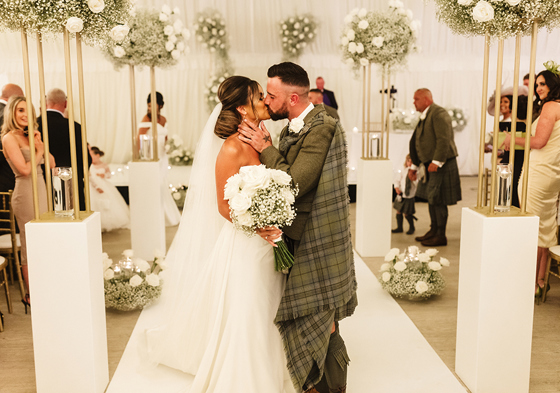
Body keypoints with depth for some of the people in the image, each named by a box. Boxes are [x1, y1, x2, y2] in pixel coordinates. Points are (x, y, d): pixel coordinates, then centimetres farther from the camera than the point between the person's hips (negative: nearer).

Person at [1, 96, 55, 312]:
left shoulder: (29, 137, 14)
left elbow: (52, 163, 10)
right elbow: (25, 169, -19)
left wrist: (41, 144, -3)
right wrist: (38, 151, -6)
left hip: (41, 190, 8)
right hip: (26, 193, -8)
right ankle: (31, 295, 11)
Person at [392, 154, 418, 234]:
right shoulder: (403, 170, 0)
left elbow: (418, 185, -15)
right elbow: (397, 180, 6)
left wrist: (414, 179, -31)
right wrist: (397, 187, -9)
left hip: (409, 196, -4)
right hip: (401, 194, 4)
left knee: (407, 213, 1)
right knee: (399, 211, 11)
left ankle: (411, 227, 26)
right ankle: (399, 228, 28)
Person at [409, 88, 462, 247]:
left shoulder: (438, 113, -14)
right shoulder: (424, 117, 18)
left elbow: (444, 140, -22)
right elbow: (417, 142, 22)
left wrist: (436, 162, -26)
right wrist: (414, 166, 22)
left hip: (441, 164, -10)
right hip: (431, 164, 10)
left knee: (438, 200, -6)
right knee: (431, 199, 15)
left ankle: (441, 236, 2)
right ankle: (433, 231, 25)